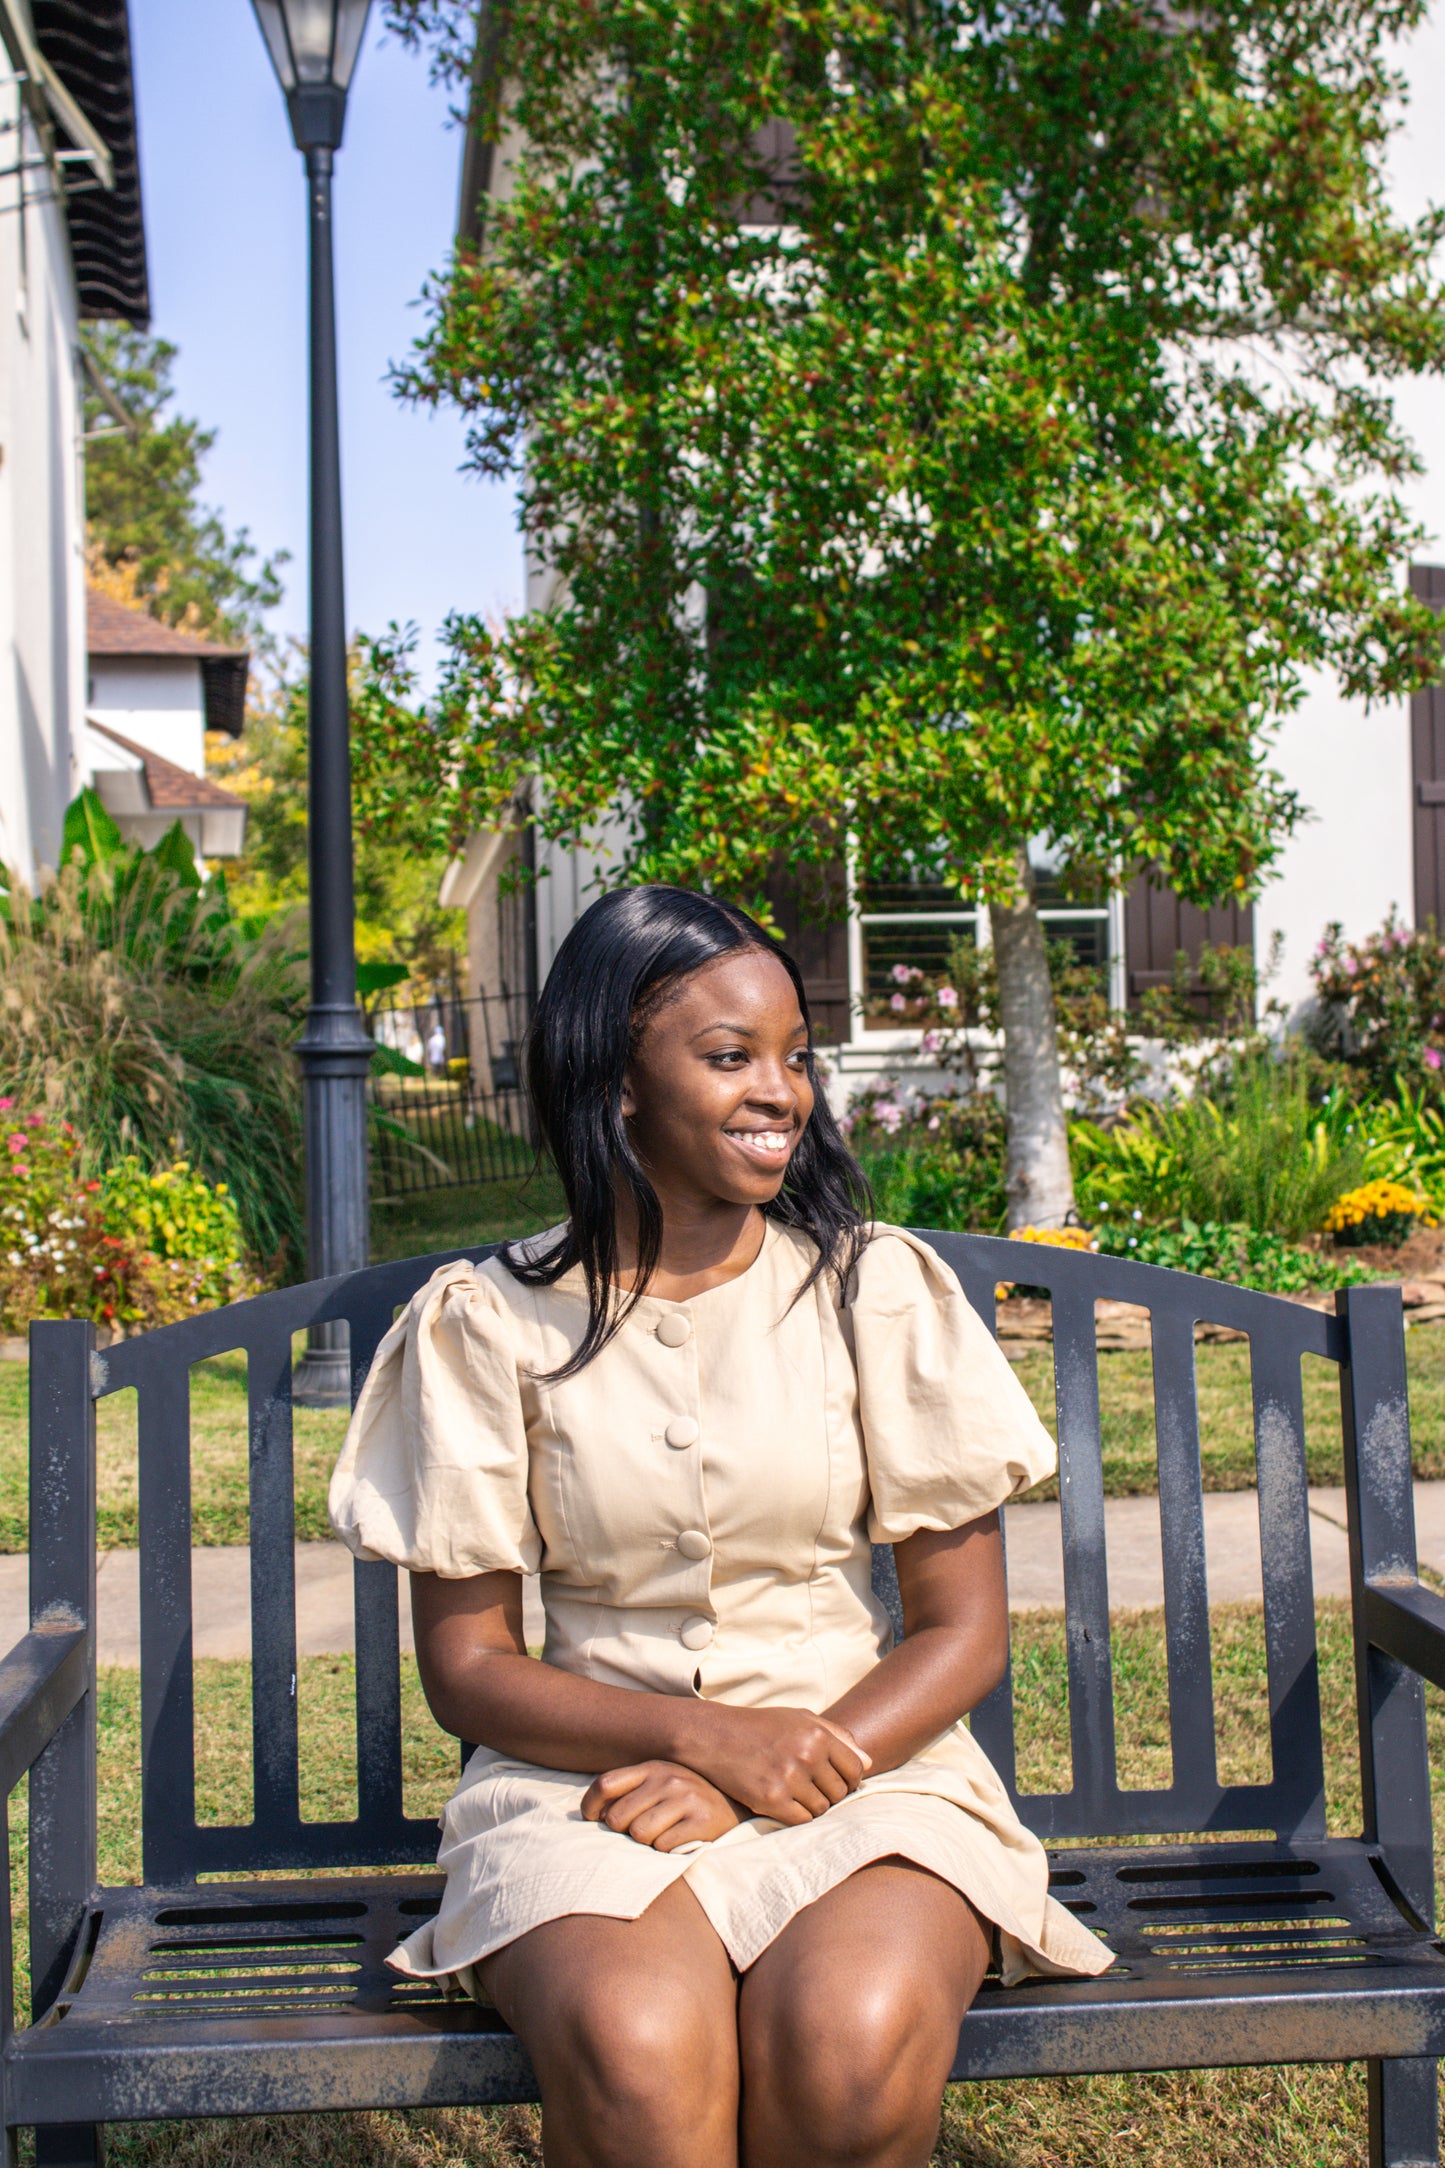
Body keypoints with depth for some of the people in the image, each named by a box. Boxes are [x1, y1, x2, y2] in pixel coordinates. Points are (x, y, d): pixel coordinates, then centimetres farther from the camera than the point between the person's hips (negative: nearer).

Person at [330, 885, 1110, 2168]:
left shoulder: (875, 1288, 0)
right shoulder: (488, 1324, 0)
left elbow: (966, 1632, 1)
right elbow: (466, 1665, 1)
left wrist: (781, 1782, -13)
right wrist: (710, 1735, -15)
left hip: (865, 1754, 1)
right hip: (589, 1771, 0)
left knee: (852, 2047, -30)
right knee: (634, 2053, -32)